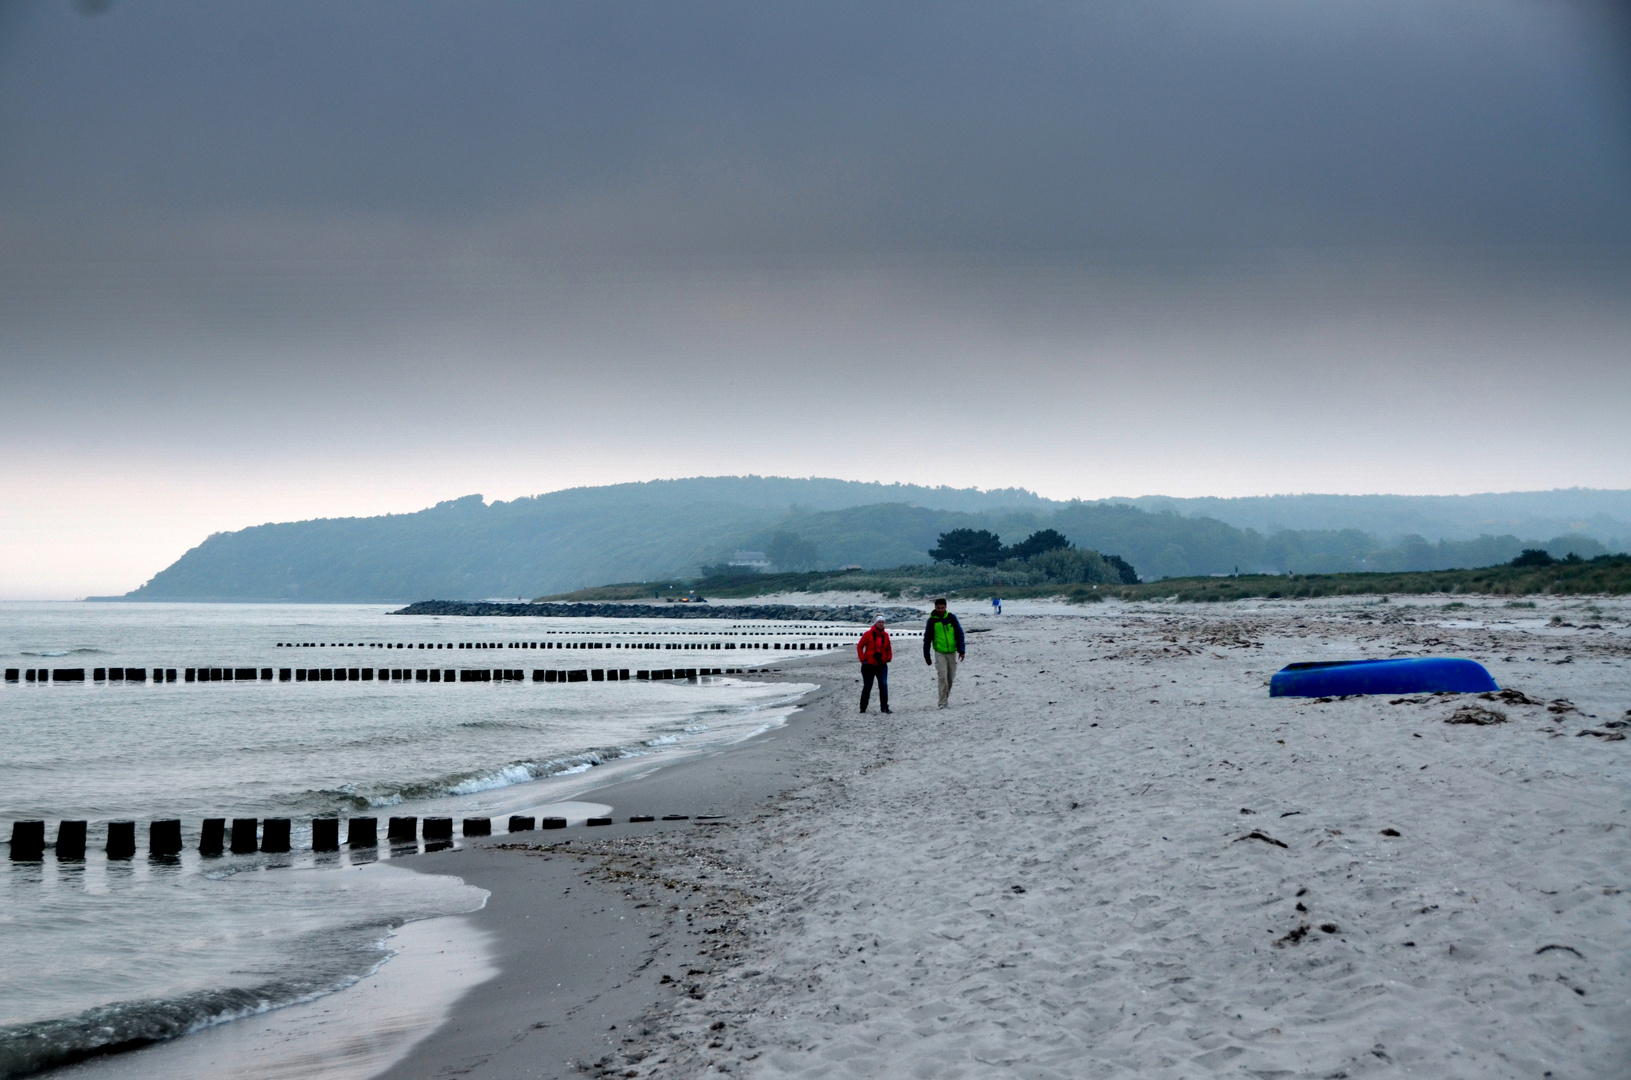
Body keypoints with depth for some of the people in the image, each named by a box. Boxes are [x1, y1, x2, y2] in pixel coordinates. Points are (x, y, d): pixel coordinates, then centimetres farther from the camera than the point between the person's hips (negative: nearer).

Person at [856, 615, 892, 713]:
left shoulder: (885, 635, 6)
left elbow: (888, 649, 19)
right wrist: (863, 659, -8)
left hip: (882, 665, 2)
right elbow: (859, 646, -1)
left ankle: (884, 707, -7)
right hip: (869, 665, -2)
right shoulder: (868, 634, -6)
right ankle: (863, 708, 17)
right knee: (867, 687, 5)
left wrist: (889, 657, 4)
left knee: (883, 685, -11)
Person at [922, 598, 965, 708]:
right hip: (939, 653, -2)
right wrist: (927, 656, 6)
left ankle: (947, 693, 36)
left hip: (952, 652, 2)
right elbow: (927, 639, 5)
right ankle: (942, 702, -8)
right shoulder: (932, 620, -2)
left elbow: (959, 634, 3)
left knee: (951, 676, 9)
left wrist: (961, 650, -5)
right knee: (942, 677, -12)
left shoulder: (951, 618, 0)